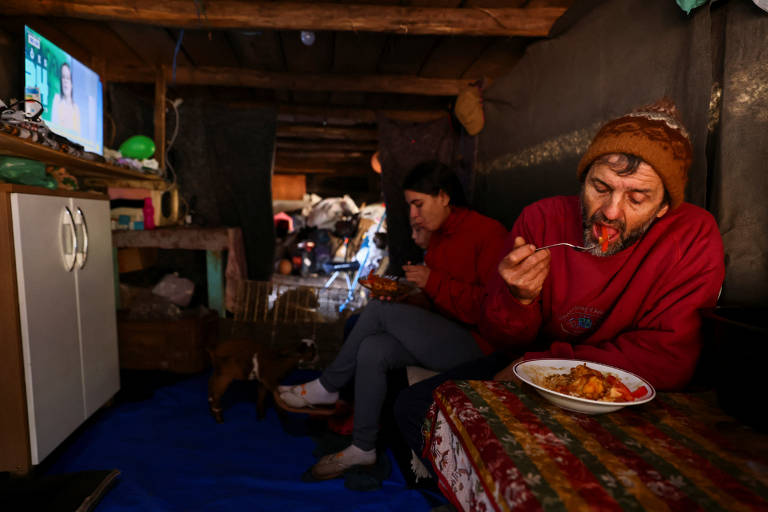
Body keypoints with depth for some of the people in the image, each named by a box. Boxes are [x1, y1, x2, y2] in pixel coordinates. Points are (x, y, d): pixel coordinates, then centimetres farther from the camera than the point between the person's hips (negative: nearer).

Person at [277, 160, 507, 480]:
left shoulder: (488, 233, -14)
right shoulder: (437, 235, 12)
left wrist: (433, 282, -20)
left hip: (476, 343, -8)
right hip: (442, 337, 8)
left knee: (378, 310, -19)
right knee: (373, 350, -15)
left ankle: (327, 388, 1)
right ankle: (363, 448, 0)